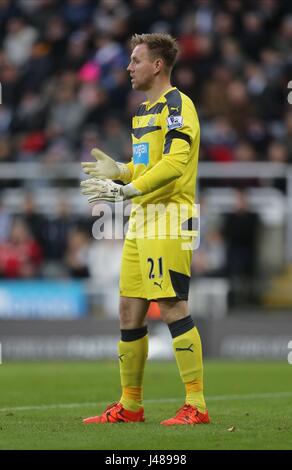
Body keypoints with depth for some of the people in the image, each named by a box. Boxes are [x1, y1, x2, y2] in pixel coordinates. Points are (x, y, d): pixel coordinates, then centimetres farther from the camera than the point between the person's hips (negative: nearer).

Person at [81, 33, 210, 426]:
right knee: (129, 312, 10)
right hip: (141, 220, 10)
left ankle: (196, 407, -11)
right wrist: (119, 170, 12)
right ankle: (129, 405, 18)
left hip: (168, 219, -10)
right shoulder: (144, 110, 19)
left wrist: (124, 190, -26)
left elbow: (174, 164, -23)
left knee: (173, 308, -12)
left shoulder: (177, 106, -10)